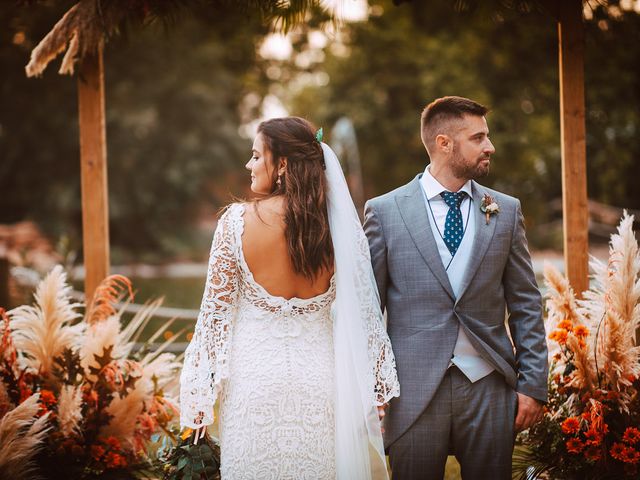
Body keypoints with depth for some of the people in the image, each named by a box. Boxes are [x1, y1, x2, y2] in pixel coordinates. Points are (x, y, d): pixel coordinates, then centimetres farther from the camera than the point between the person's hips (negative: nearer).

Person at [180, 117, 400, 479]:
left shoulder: (237, 221, -11)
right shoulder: (340, 225, -5)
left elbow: (216, 310, -7)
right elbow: (364, 313, -2)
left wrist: (200, 395, 1)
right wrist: (377, 387, 8)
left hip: (255, 376, -2)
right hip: (319, 378, 2)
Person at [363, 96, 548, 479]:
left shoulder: (506, 211, 7)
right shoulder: (384, 211, 0)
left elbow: (526, 305, 9)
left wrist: (533, 385, 3)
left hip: (489, 389, 2)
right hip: (414, 391, -2)